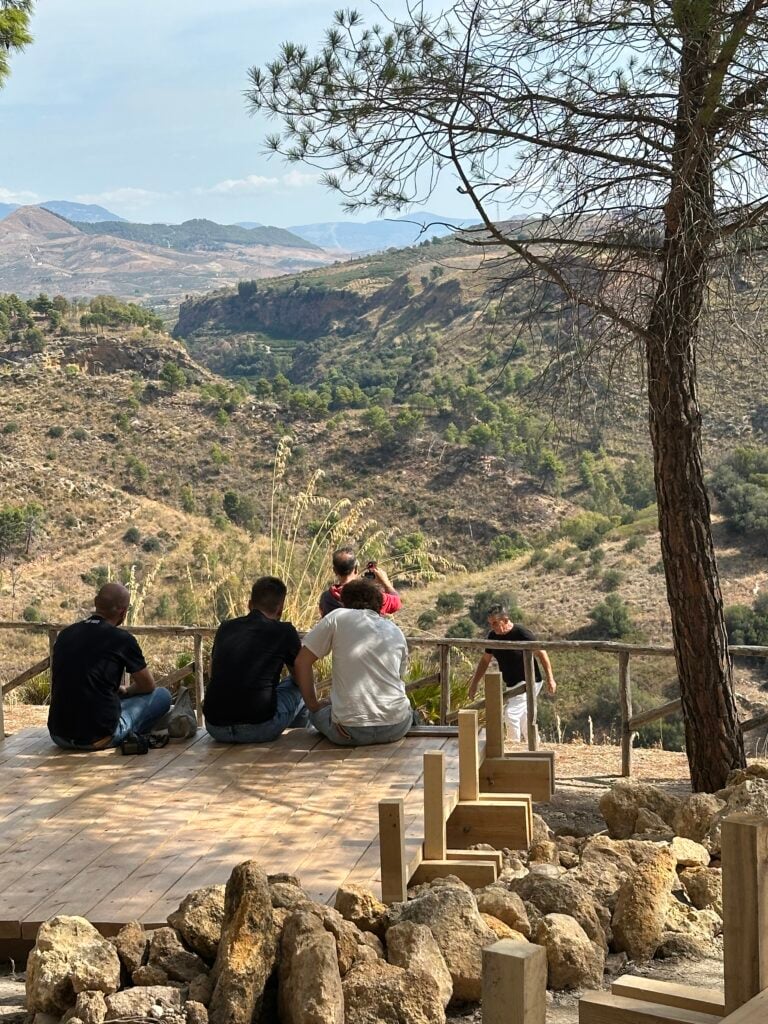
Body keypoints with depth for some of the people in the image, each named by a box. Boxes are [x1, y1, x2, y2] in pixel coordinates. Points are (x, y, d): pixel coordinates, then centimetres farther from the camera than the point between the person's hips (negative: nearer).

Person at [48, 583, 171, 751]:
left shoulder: (65, 634, 8)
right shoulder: (122, 639, -8)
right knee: (162, 695, 11)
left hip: (59, 736, 6)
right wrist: (125, 691, 30)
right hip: (99, 738, -6)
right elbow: (148, 686, 7)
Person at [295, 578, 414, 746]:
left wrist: (314, 706, 12)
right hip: (395, 729, 4)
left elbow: (301, 663, 2)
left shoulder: (338, 617, 2)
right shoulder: (397, 633, 13)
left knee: (319, 713, 29)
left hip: (350, 732, -4)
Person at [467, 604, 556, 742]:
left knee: (511, 714, -18)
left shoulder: (522, 633, -20)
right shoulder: (493, 636, -1)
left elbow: (541, 654, -12)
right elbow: (485, 660, 11)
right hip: (511, 684, 7)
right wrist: (474, 683, 10)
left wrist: (550, 679, -12)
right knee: (523, 717, 16)